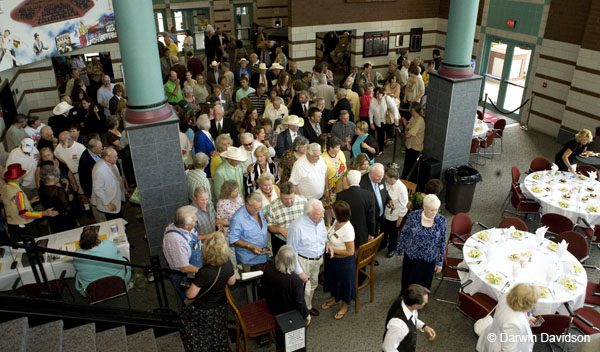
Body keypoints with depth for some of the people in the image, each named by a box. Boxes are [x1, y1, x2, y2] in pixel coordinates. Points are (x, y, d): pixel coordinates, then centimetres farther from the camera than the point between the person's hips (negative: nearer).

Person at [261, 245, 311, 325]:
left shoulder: (268, 268, -24)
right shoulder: (296, 281, -37)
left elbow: (263, 282, -1)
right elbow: (300, 303, -24)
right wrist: (307, 314, -6)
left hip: (272, 308, 4)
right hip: (288, 312, -4)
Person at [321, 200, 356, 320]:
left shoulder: (347, 229, -35)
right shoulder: (337, 221, -11)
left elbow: (350, 252, -27)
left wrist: (332, 249, -23)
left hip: (343, 261, -8)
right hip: (332, 258, 8)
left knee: (343, 283, 16)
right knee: (333, 279, 28)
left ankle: (344, 306, 42)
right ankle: (334, 299, 54)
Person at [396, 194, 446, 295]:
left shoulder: (441, 220, -13)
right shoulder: (413, 216, -16)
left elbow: (442, 242, -4)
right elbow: (403, 234, -4)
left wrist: (440, 262, 0)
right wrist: (399, 251, 3)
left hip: (428, 259, 0)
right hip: (410, 256, 0)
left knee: (423, 283, 14)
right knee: (407, 280, 19)